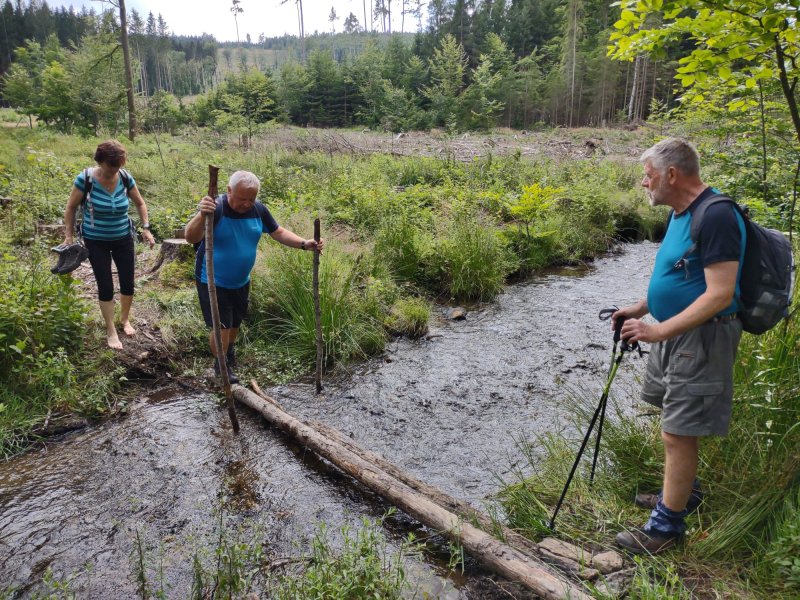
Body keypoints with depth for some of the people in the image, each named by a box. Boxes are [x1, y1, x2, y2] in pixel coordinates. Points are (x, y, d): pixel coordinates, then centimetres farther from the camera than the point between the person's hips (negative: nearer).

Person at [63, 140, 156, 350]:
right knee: (105, 286, 1)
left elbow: (140, 203, 6)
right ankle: (111, 331, 17)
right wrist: (69, 236, -5)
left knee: (128, 283, 9)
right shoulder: (85, 179, -18)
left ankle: (125, 319, 36)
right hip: (96, 241, -3)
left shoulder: (126, 178, -10)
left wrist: (146, 228, -3)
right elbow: (71, 208, -5)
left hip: (123, 238, 3)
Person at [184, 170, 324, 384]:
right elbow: (191, 238, -37)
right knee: (221, 325, -3)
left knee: (236, 322, 22)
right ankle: (221, 364, 24)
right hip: (213, 281, -5)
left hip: (241, 281, 6)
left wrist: (304, 244, -14)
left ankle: (229, 350, 52)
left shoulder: (258, 209, -9)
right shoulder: (215, 209, -26)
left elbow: (278, 232, 2)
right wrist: (202, 215, -57)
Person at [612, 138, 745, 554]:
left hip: (703, 339, -10)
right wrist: (641, 308, 9)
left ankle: (667, 524, 13)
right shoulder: (680, 212, 9)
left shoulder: (716, 216, -21)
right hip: (674, 333, 10)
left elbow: (720, 294, -26)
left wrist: (659, 331, -28)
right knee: (674, 423, 21)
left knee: (678, 433, -2)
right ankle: (684, 492, 41)